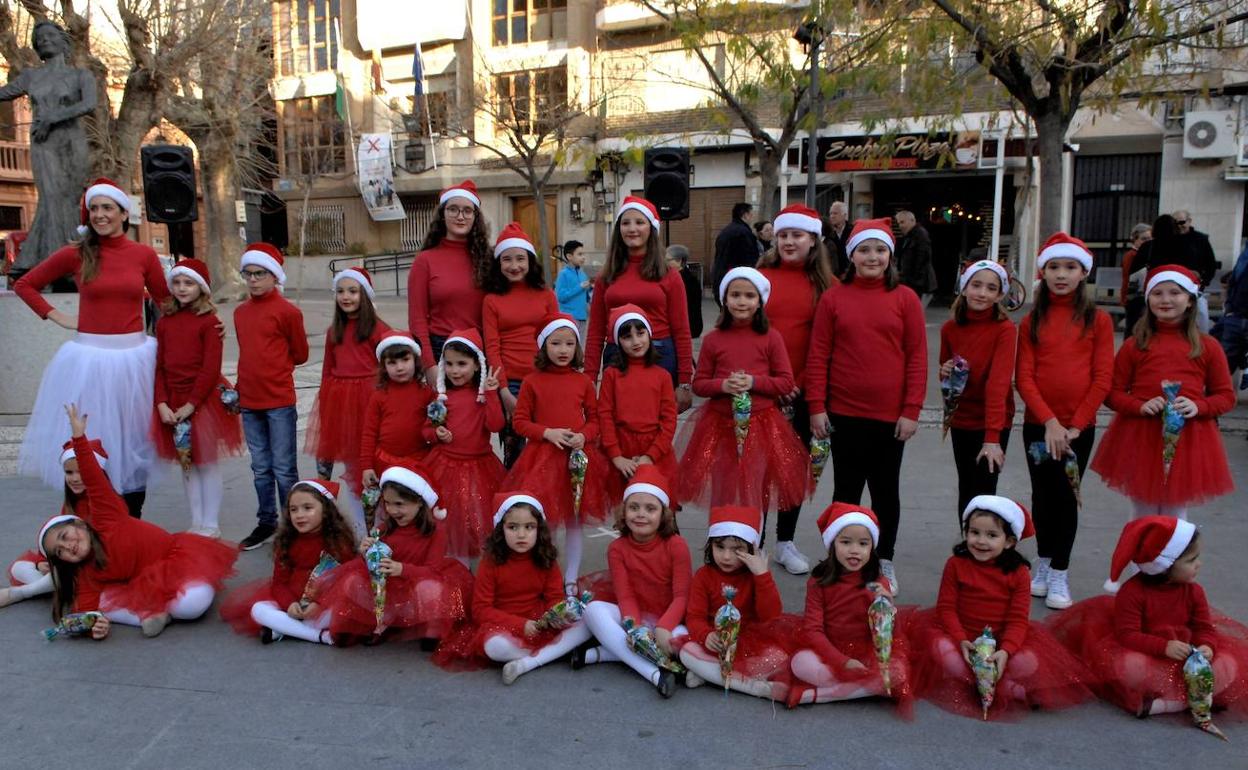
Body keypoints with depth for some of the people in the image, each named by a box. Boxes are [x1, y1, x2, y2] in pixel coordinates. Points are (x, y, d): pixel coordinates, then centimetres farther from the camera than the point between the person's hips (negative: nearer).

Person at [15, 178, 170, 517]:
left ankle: (132, 524, 19)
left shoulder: (144, 255, 2)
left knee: (132, 443, 8)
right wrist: (58, 318, 4)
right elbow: (24, 285, 12)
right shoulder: (75, 254, 1)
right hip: (89, 357, -1)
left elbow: (166, 302, 12)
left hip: (133, 357, 1)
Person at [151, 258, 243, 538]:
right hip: (173, 403, 5)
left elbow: (211, 368, -13)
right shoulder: (164, 322, 7)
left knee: (207, 464, 3)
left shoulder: (209, 321, -9)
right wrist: (162, 404, -6)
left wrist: (191, 405, -15)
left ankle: (211, 525, 13)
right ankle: (196, 523, 22)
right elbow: (159, 367, 6)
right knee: (186, 464, 11)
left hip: (204, 400, -5)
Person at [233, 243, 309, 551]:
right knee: (260, 468, 15)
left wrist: (275, 367, 4)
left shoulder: (287, 311, -9)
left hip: (280, 401, -6)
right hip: (249, 401, 6)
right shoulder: (240, 312, 10)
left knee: (284, 469, 0)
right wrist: (241, 386, 13)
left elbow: (300, 354, -1)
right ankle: (266, 522, 26)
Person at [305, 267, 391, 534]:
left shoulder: (377, 329, -6)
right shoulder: (334, 331, 12)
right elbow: (327, 370, 16)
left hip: (368, 399, -6)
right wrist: (325, 403, 12)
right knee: (350, 468, 11)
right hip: (338, 399, 6)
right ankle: (360, 531, 21)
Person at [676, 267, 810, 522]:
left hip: (761, 424, -1)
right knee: (722, 493, 9)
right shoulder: (713, 340, 2)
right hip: (721, 424, 1)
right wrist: (723, 385, -14)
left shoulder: (771, 338, -1)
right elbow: (698, 384, 5)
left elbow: (786, 383, -1)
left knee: (757, 492, 6)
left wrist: (753, 382, -15)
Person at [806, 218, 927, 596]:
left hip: (890, 415, 0)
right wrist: (816, 407, -5)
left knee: (886, 489, 12)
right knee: (846, 488, 12)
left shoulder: (905, 298, 0)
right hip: (844, 413, 0)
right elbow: (818, 355, 0)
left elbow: (917, 356, -1)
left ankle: (885, 561, 28)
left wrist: (911, 410, -6)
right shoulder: (833, 298, 1)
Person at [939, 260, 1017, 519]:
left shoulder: (1005, 329, -15)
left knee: (983, 494, -4)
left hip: (993, 423, -4)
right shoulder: (950, 328, 0)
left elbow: (999, 383, -24)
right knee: (965, 490, 16)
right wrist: (945, 373, -11)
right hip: (960, 420, 5)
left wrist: (992, 437, -30)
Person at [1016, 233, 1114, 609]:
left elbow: (1102, 379, -5)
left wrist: (1075, 425, -11)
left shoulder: (1098, 320, -1)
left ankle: (1059, 574, 14)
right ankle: (1043, 562, 28)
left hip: (1079, 426, -1)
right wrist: (1049, 421, -14)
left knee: (1066, 497, 4)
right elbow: (1024, 378, -4)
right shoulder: (1032, 321, 2)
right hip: (1038, 424, 1)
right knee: (1043, 495, 11)